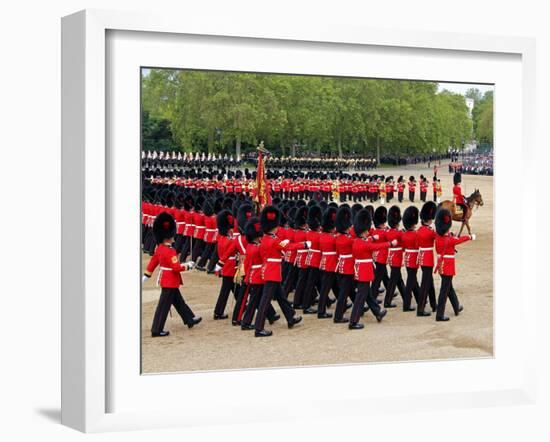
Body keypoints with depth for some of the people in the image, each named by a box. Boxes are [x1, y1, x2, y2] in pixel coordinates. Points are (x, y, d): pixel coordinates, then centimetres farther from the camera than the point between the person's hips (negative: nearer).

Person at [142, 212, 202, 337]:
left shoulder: (159, 248, 3)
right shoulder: (170, 251, -25)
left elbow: (153, 261, 12)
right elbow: (177, 267, -27)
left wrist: (146, 275, 19)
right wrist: (188, 266, -12)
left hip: (165, 280, 10)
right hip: (170, 282, -10)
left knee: (179, 302, 21)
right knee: (164, 306, -3)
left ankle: (190, 319, 36)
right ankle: (157, 330, 3)